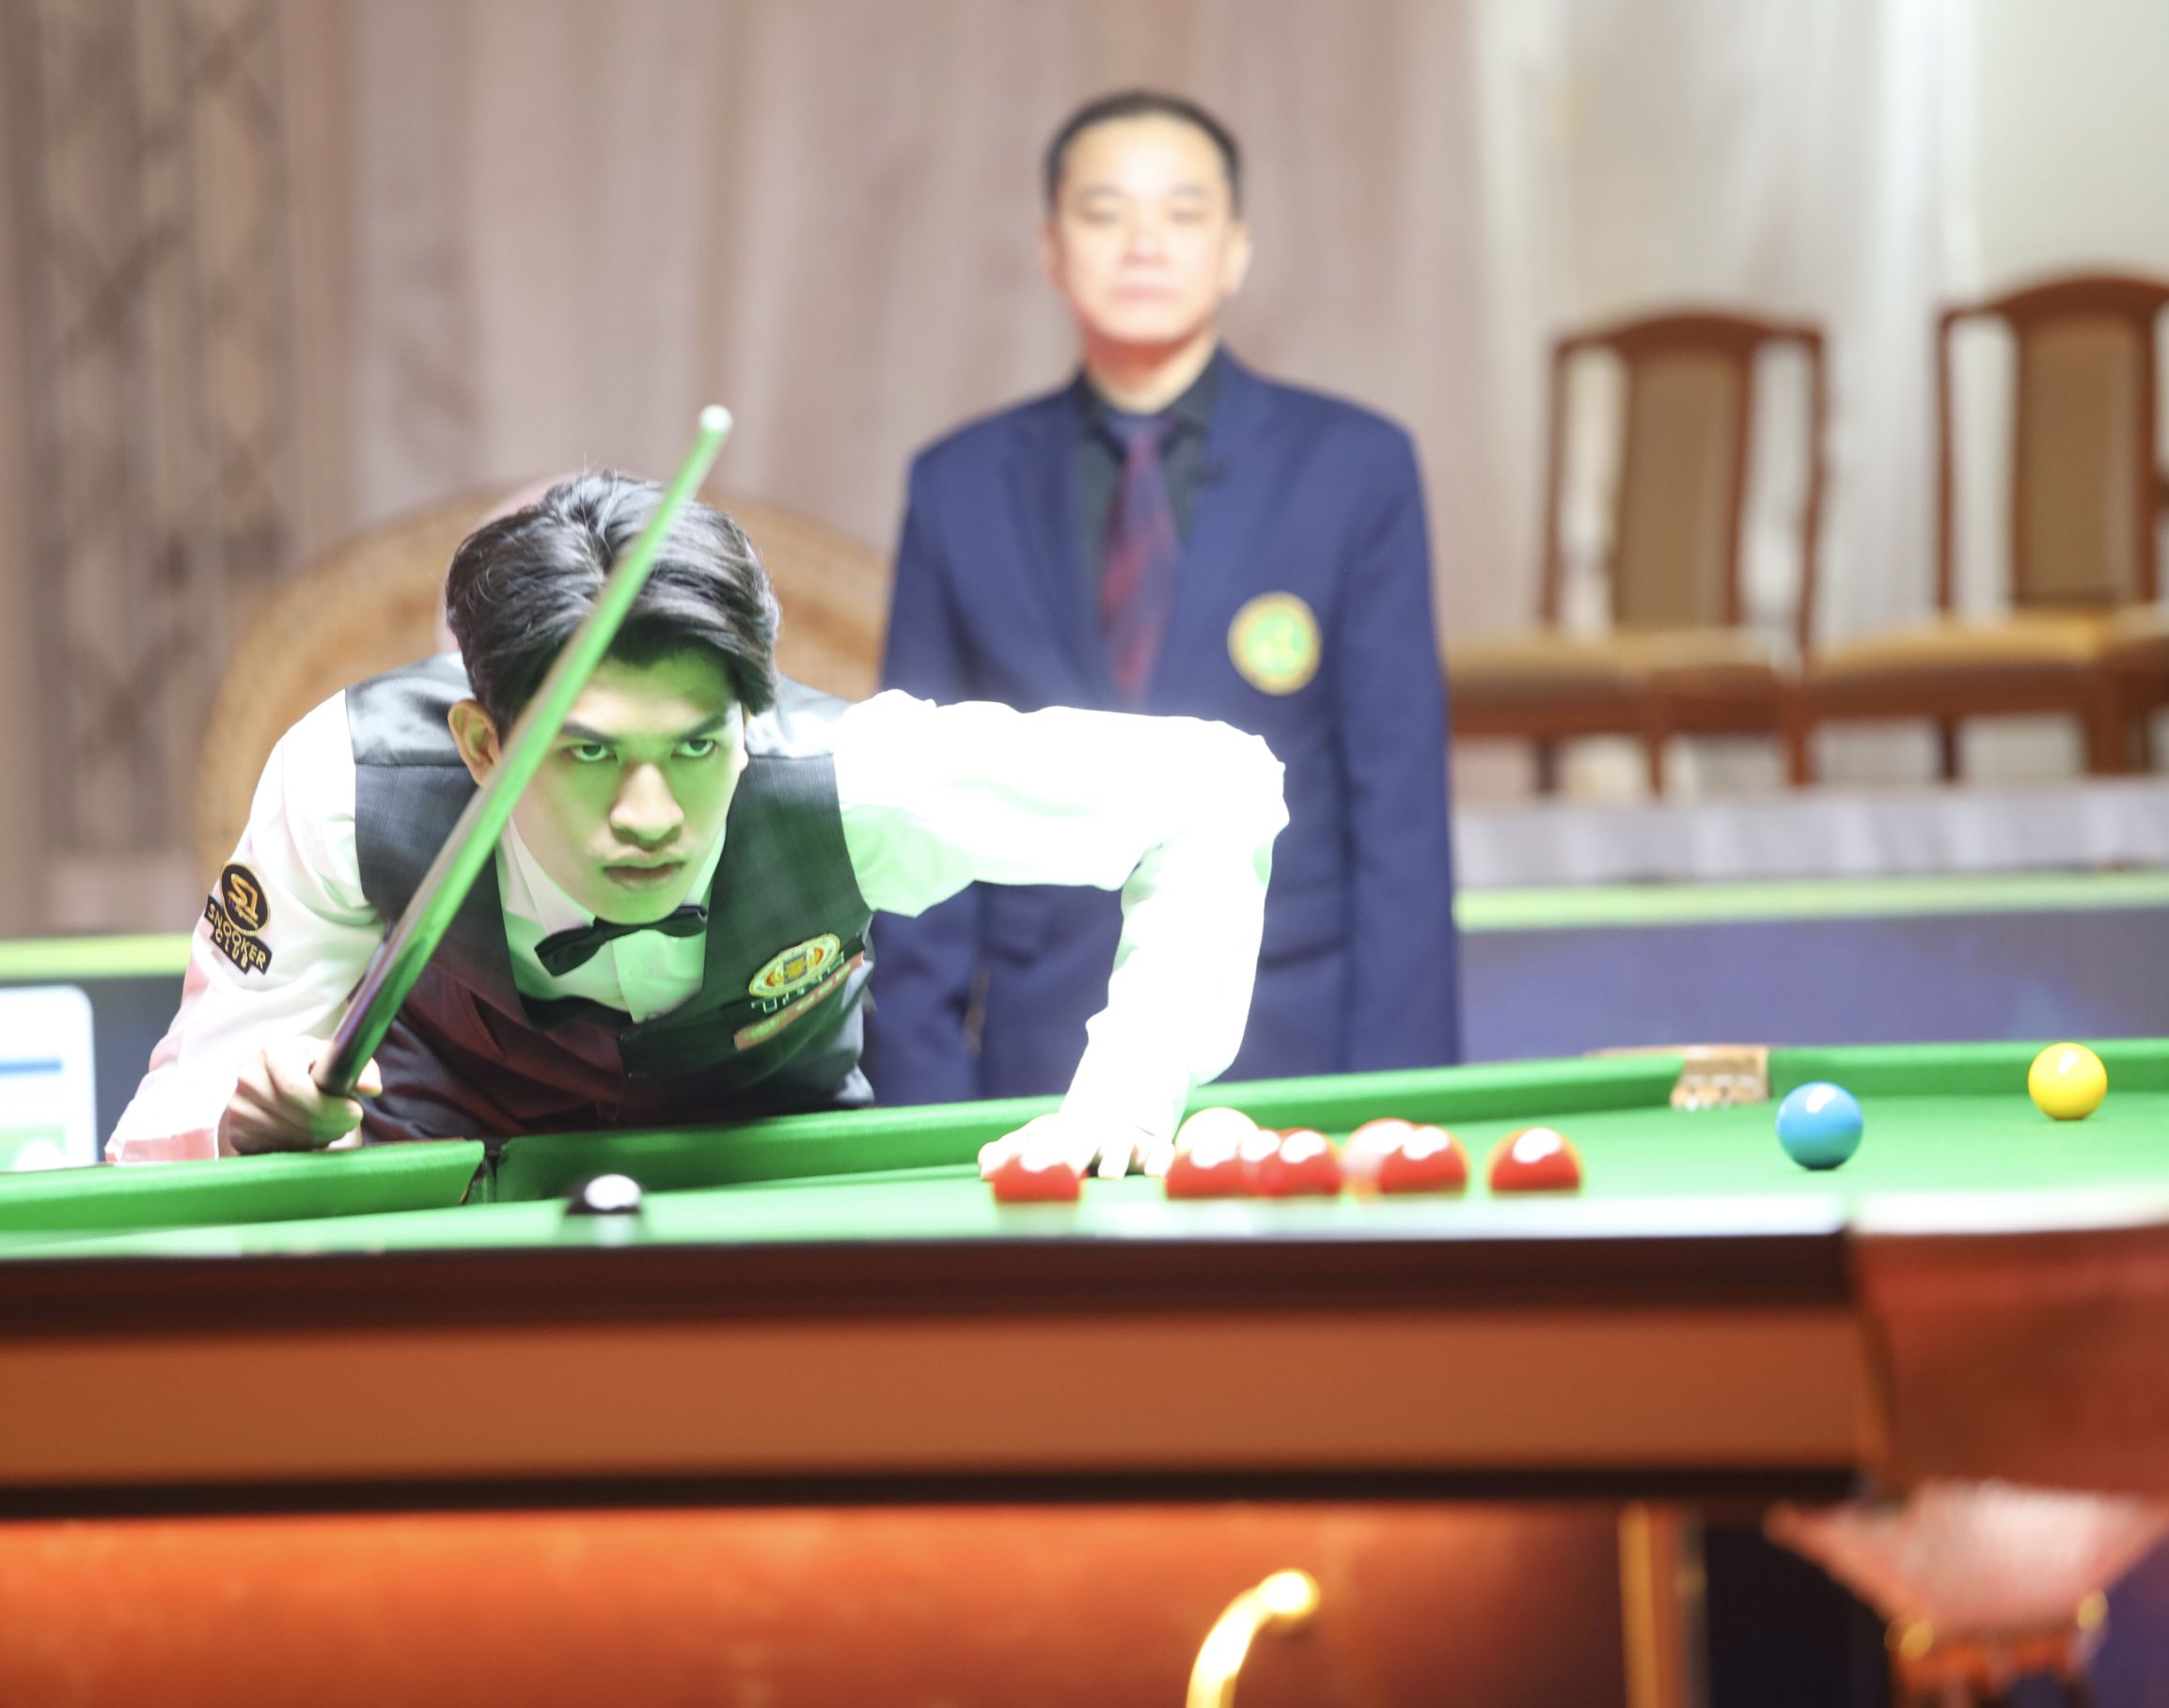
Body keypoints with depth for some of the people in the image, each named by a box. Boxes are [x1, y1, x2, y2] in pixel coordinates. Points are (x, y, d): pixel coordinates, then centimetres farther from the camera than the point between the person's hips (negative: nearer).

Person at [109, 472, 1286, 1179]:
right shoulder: (347, 787, -40)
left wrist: (1124, 1095, -44)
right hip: (455, 1100, -1)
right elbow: (182, 1108, -28)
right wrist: (258, 1122, -53)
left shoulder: (847, 785, -42)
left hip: (768, 1112, 1)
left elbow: (1216, 791, -33)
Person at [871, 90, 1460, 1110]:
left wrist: (1394, 1104, -6)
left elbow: (1399, 808, 0)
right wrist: (920, 1094, 0)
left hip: (1292, 1062, -1)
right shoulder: (961, 489, 8)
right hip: (1040, 1065, 1)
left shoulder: (1353, 469, 3)